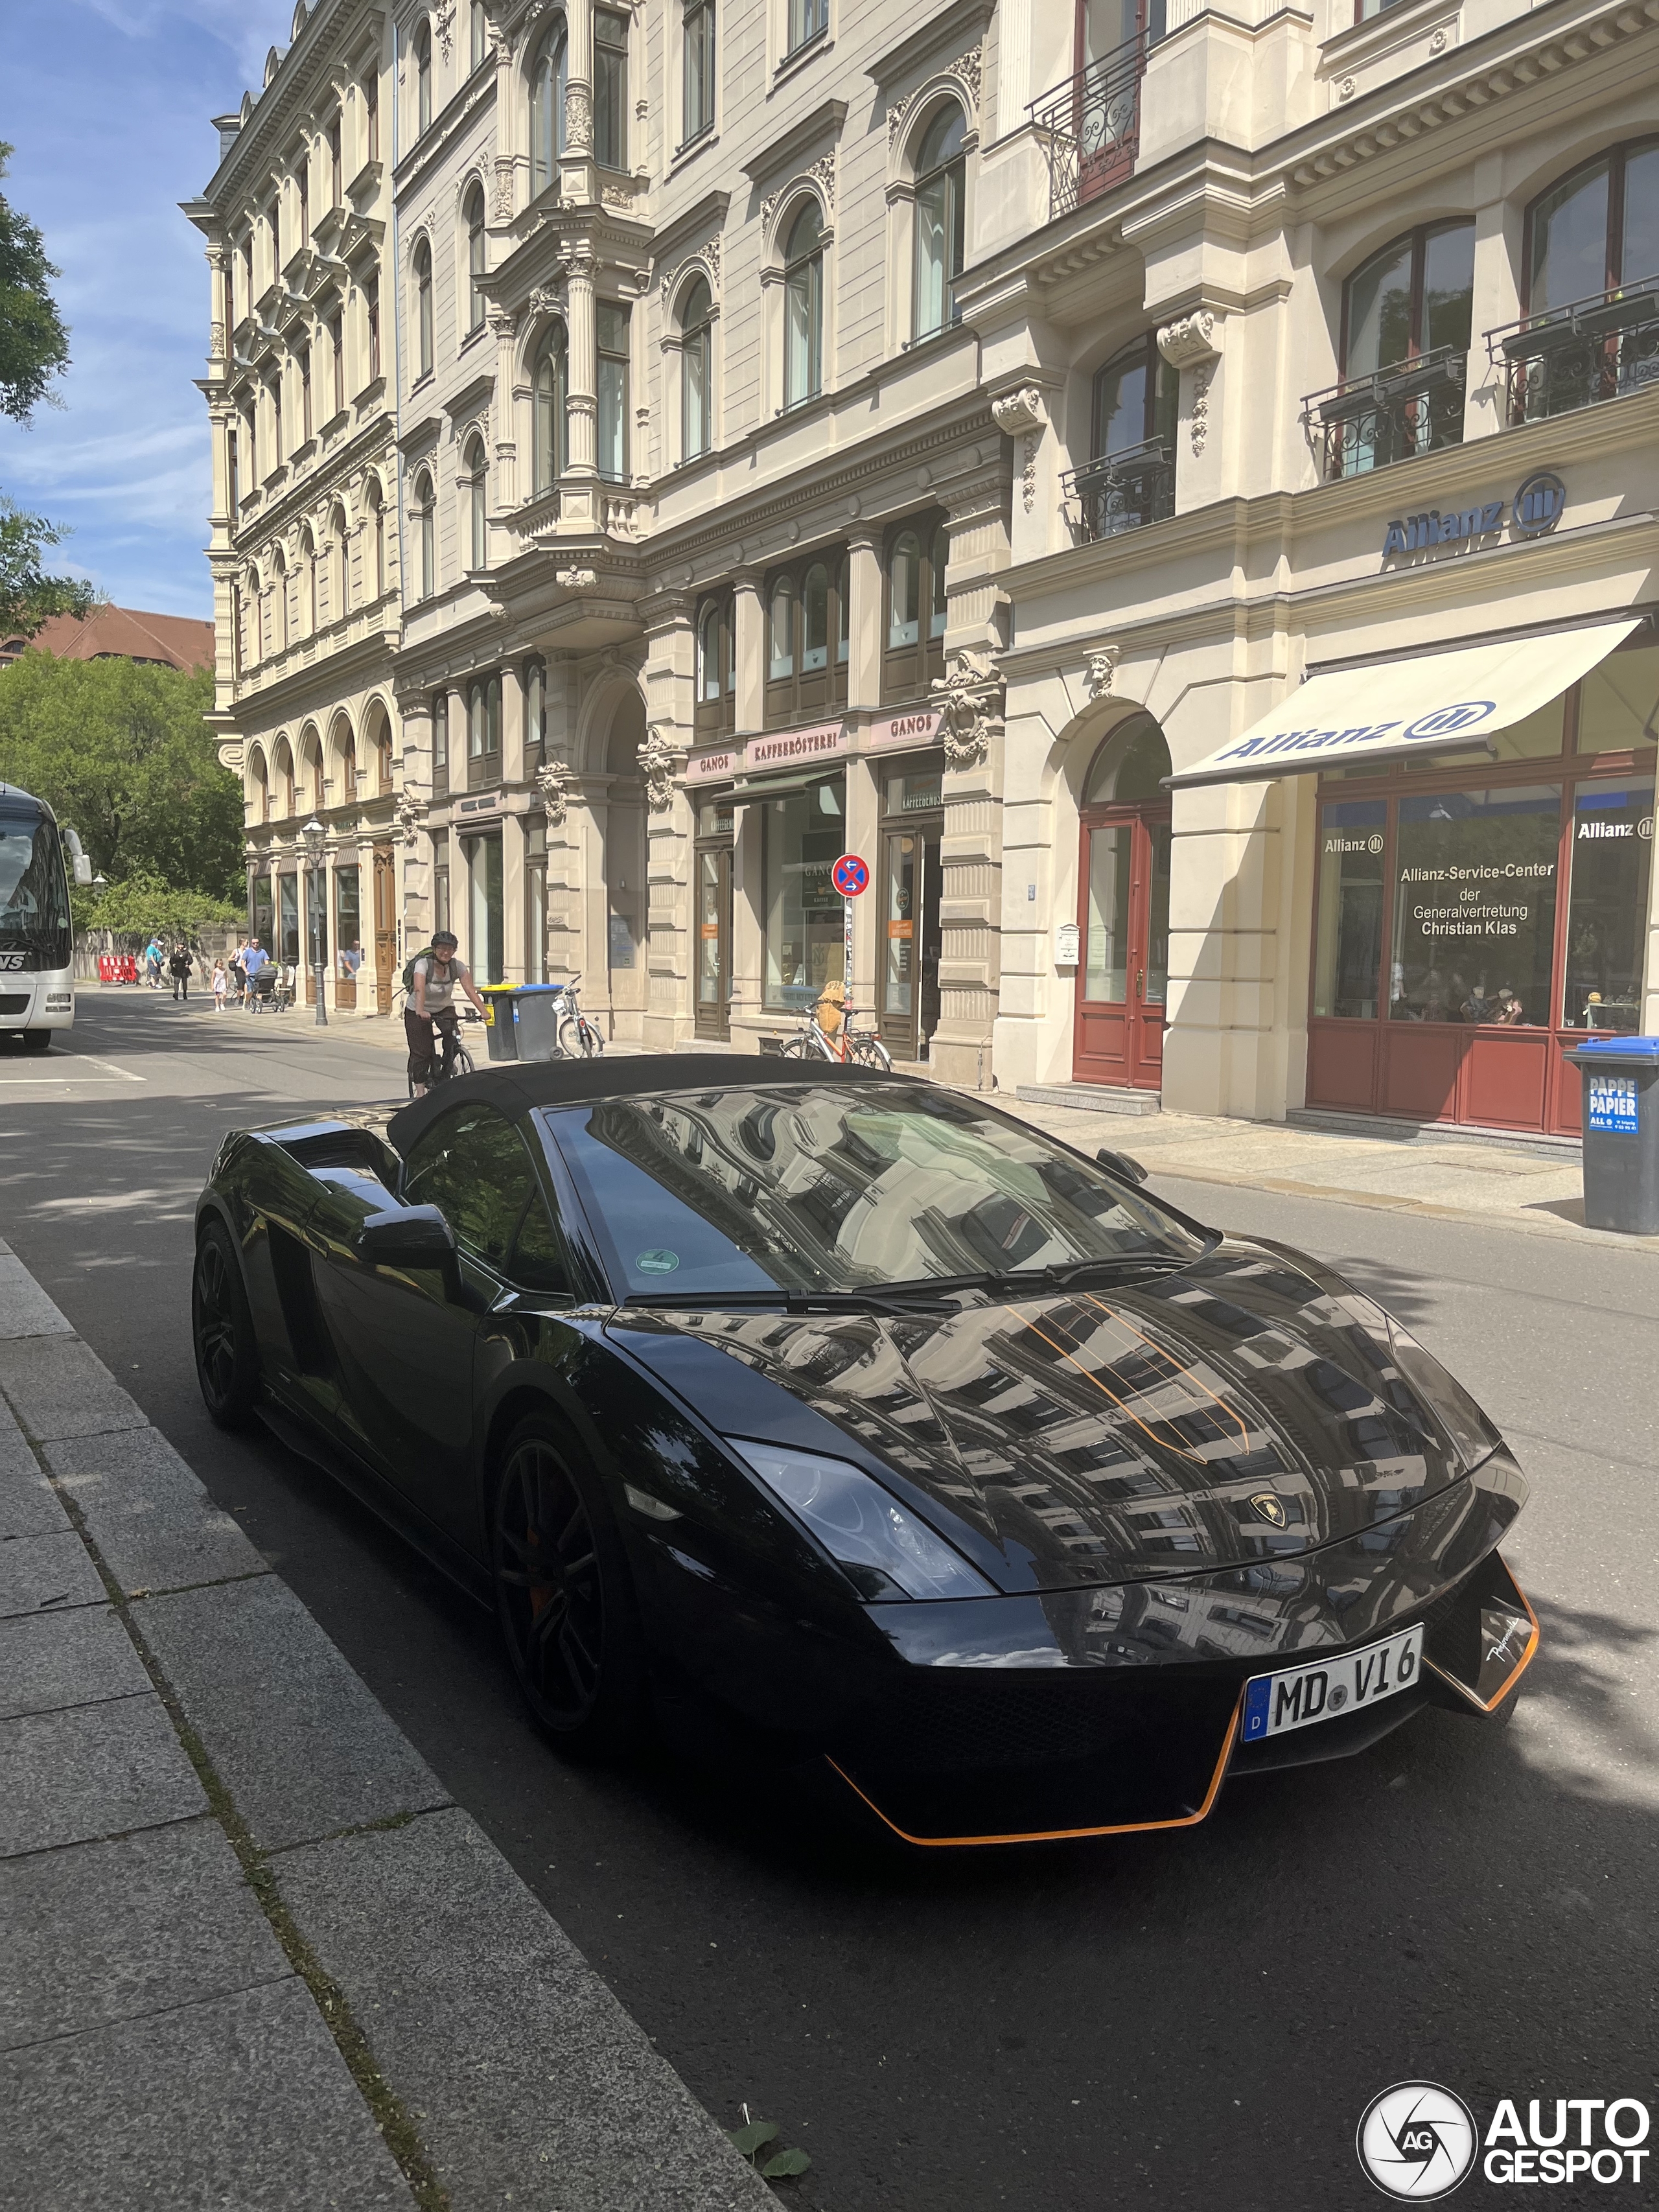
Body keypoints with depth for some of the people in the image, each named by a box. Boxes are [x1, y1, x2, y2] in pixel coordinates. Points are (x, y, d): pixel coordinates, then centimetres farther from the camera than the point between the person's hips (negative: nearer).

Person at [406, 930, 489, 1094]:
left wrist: (485, 1012, -34)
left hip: (444, 1008, 3)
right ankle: (420, 1091, 4)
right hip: (417, 1012, -3)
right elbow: (419, 990, -40)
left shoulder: (457, 966, -14)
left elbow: (471, 990, -22)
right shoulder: (423, 964, -25)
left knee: (452, 1036, -23)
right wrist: (420, 1011, -57)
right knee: (422, 1052, -8)